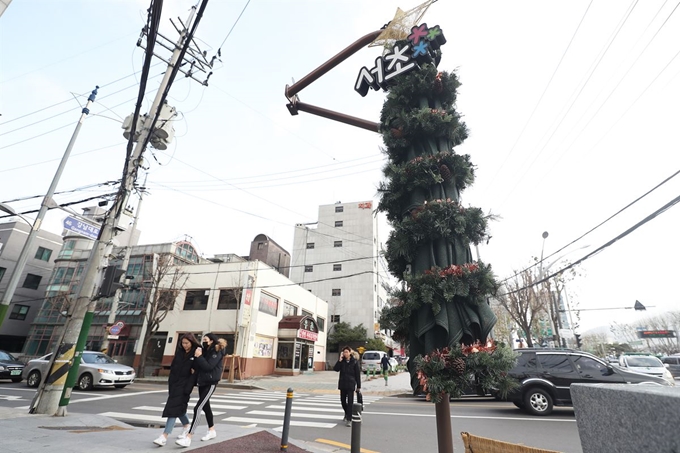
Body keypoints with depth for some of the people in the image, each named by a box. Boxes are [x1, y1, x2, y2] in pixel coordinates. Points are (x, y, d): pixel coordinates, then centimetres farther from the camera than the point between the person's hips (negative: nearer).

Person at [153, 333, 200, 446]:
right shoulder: (179, 352, 6)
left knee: (174, 407, -9)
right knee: (178, 407, 17)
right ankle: (187, 425, 37)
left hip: (185, 384, -7)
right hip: (175, 382, 7)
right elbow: (173, 367, 11)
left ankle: (164, 436, -5)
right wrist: (170, 383, 5)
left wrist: (187, 389, -18)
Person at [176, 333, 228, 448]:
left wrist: (199, 356, -20)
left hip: (210, 383, -9)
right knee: (205, 407, 17)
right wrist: (196, 356, -9)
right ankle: (212, 431, 32)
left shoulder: (217, 352, -14)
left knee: (197, 408, -14)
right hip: (202, 382, 9)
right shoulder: (205, 350, 8)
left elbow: (208, 367, -23)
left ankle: (188, 438, -10)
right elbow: (196, 367, 7)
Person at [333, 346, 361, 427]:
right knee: (343, 400, 15)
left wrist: (359, 386, -5)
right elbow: (336, 369, -9)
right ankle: (347, 414, 39)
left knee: (350, 401, -5)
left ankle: (349, 419, 3)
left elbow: (358, 374, -5)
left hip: (351, 384, -4)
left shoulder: (354, 361, -7)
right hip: (342, 383, 4)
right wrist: (339, 360, -20)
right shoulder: (342, 361, 2)